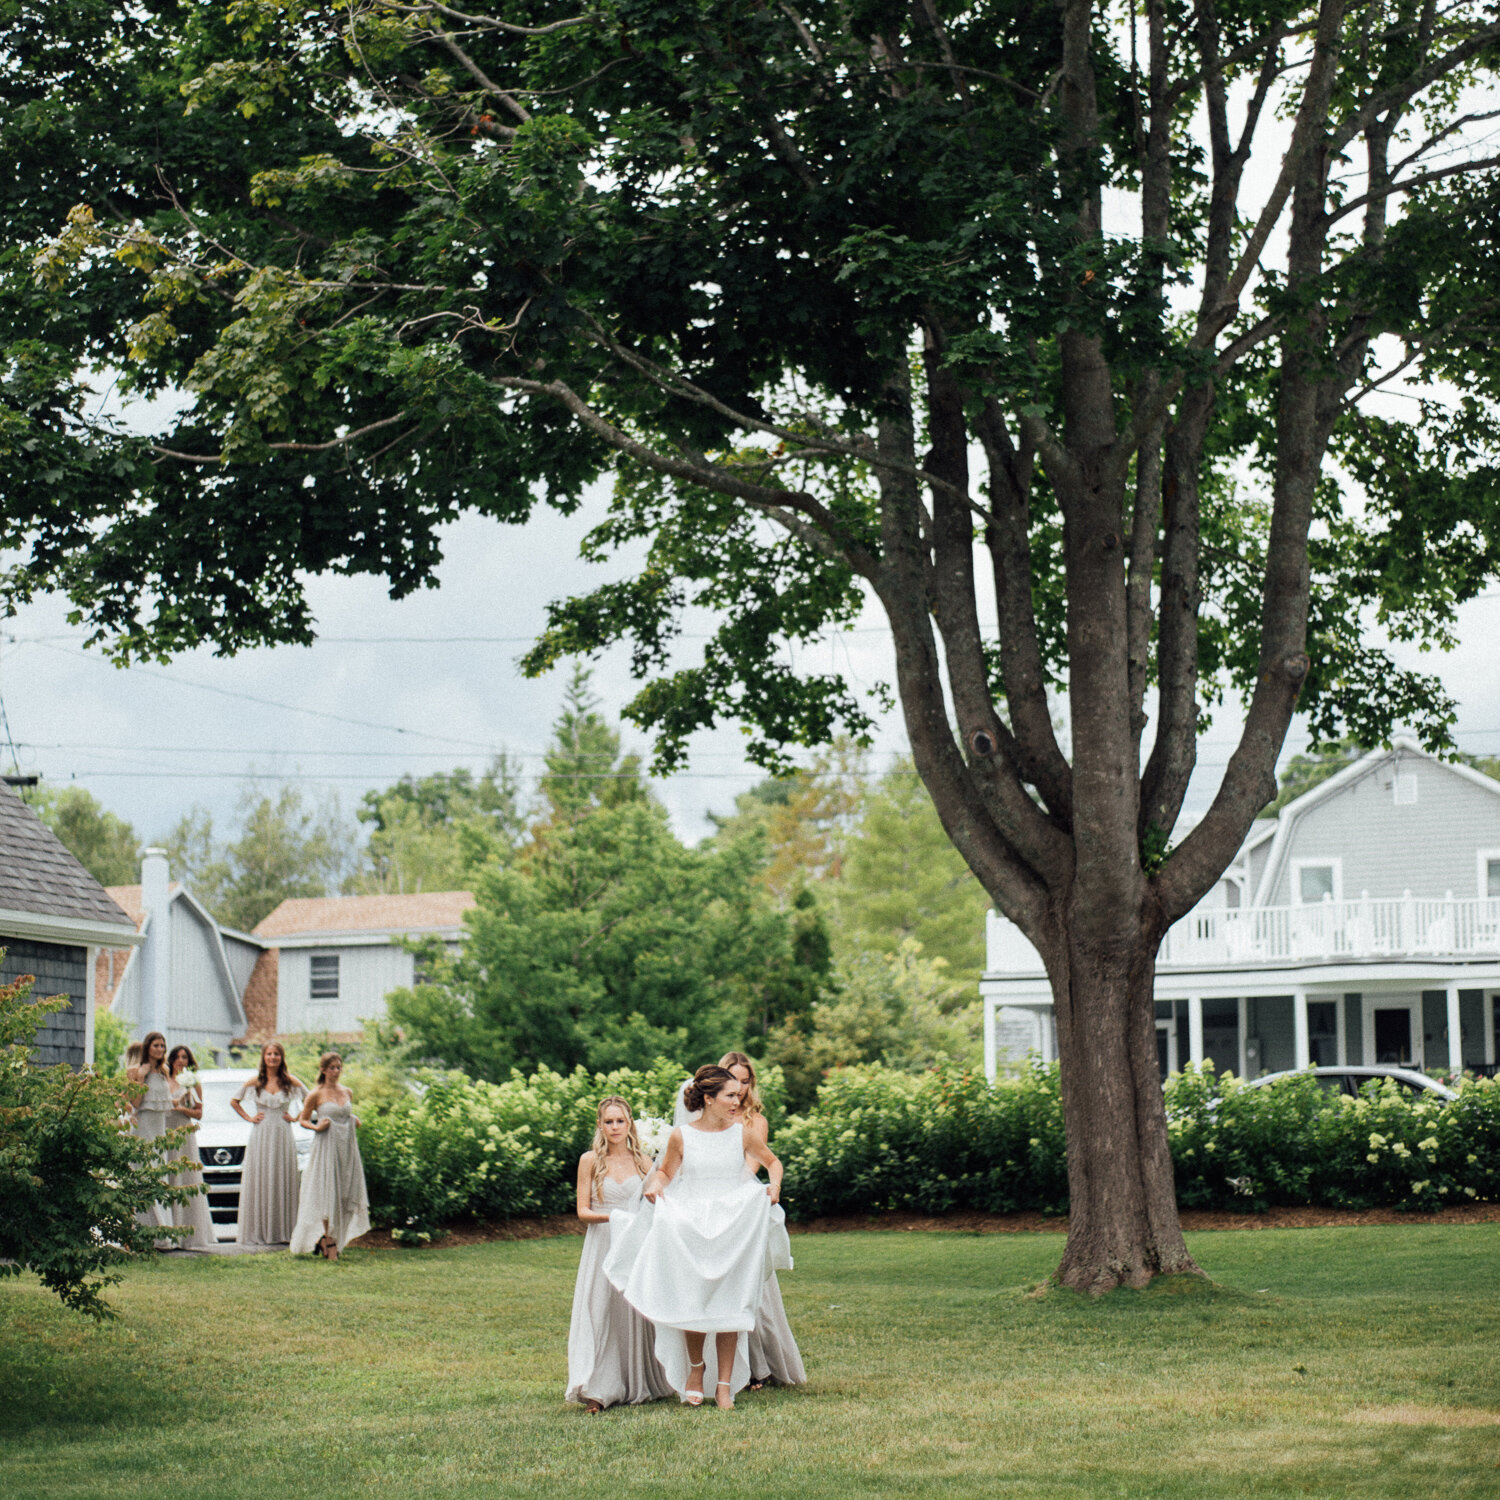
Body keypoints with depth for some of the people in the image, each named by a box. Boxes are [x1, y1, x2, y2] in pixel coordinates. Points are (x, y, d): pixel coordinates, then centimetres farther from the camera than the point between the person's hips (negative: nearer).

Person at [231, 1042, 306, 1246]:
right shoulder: (254, 1083, 4)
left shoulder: (291, 1082, 3)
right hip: (260, 1137, 0)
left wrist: (296, 1117, 4)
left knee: (283, 1183, -2)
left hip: (283, 1137, 0)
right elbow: (234, 1102, 17)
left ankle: (283, 1232, 1)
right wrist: (249, 1118, 7)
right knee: (259, 1183, -3)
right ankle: (259, 1232, 0)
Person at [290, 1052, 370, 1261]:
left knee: (346, 1194, 3)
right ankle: (329, 1243, -2)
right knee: (327, 1194, -6)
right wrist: (316, 1127, -14)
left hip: (347, 1146, 5)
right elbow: (303, 1120, 4)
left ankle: (326, 1238, 16)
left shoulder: (347, 1093, 11)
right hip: (327, 1147, -5)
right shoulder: (316, 1095, -3)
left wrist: (355, 1122, 5)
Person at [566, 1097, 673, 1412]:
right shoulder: (590, 1161, 2)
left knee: (637, 1313, 1)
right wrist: (611, 1217, -17)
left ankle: (640, 1384, 11)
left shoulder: (643, 1161, 8)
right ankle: (597, 1390, -13)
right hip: (602, 1244, -2)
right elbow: (583, 1210, -1)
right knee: (600, 1311, -10)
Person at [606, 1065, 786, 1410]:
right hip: (690, 1228, 0)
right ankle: (696, 1365, 23)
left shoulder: (742, 1134, 2)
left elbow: (773, 1162, 15)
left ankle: (725, 1385, 5)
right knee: (692, 1301, -4)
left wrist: (775, 1184, -4)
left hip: (733, 1230, 0)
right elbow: (666, 1172, 15)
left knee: (728, 1304, -2)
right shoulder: (681, 1136, 0)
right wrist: (654, 1185, -6)